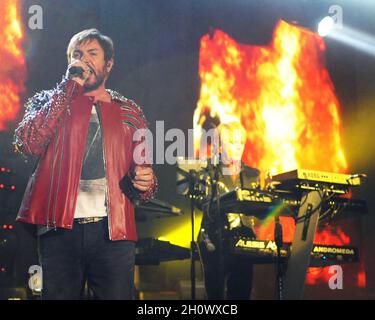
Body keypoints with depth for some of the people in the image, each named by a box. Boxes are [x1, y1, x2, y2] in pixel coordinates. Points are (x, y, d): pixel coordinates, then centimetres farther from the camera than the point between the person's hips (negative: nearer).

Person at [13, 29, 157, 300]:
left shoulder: (129, 112, 14)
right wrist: (70, 86, -7)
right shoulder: (49, 102, 12)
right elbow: (28, 143, -9)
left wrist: (144, 182, -8)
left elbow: (144, 173, 18)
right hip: (60, 227, 0)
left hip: (113, 229, 1)